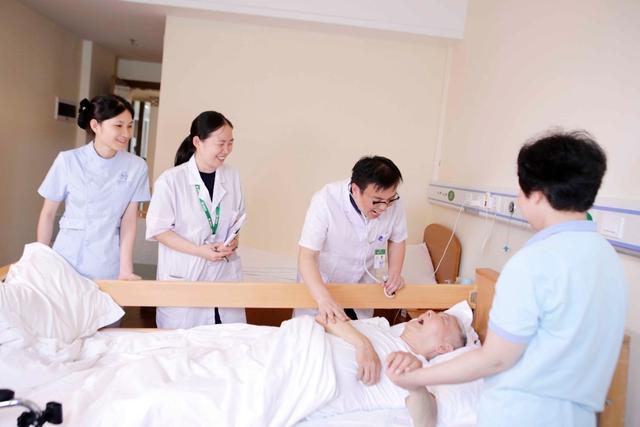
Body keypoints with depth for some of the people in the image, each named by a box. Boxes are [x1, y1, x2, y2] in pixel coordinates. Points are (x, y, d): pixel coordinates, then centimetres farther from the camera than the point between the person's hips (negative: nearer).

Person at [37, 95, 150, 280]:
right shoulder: (68, 161, -7)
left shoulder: (136, 167, -6)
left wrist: (126, 270, -11)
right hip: (67, 260, 0)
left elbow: (129, 221, -5)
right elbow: (48, 214, 2)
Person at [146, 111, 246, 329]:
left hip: (225, 274, 4)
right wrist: (199, 251, -16)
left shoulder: (232, 177, 4)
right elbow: (158, 229, -8)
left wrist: (233, 241, -5)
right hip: (184, 277, -3)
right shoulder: (170, 179, -9)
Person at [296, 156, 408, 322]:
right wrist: (324, 298, -50)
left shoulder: (393, 203, -22)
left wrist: (395, 272, -17)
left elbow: (397, 240, -1)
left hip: (361, 284, 3)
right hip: (319, 283, -3)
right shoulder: (326, 201, -33)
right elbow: (306, 257, -35)